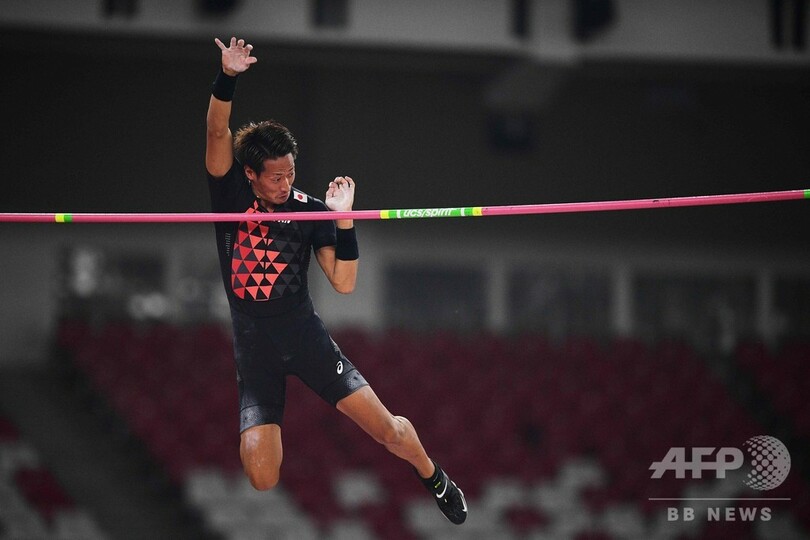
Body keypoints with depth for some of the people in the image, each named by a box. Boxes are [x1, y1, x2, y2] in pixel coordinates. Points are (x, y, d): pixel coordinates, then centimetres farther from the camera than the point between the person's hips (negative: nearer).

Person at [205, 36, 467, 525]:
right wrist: (227, 78, -34)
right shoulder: (232, 194, -3)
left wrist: (344, 219, -18)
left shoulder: (310, 210, -2)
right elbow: (218, 132, -19)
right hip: (253, 350, 0)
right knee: (261, 480, -17)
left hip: (305, 337, 0)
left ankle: (435, 478, 28)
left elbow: (344, 284, -8)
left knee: (388, 429, -4)